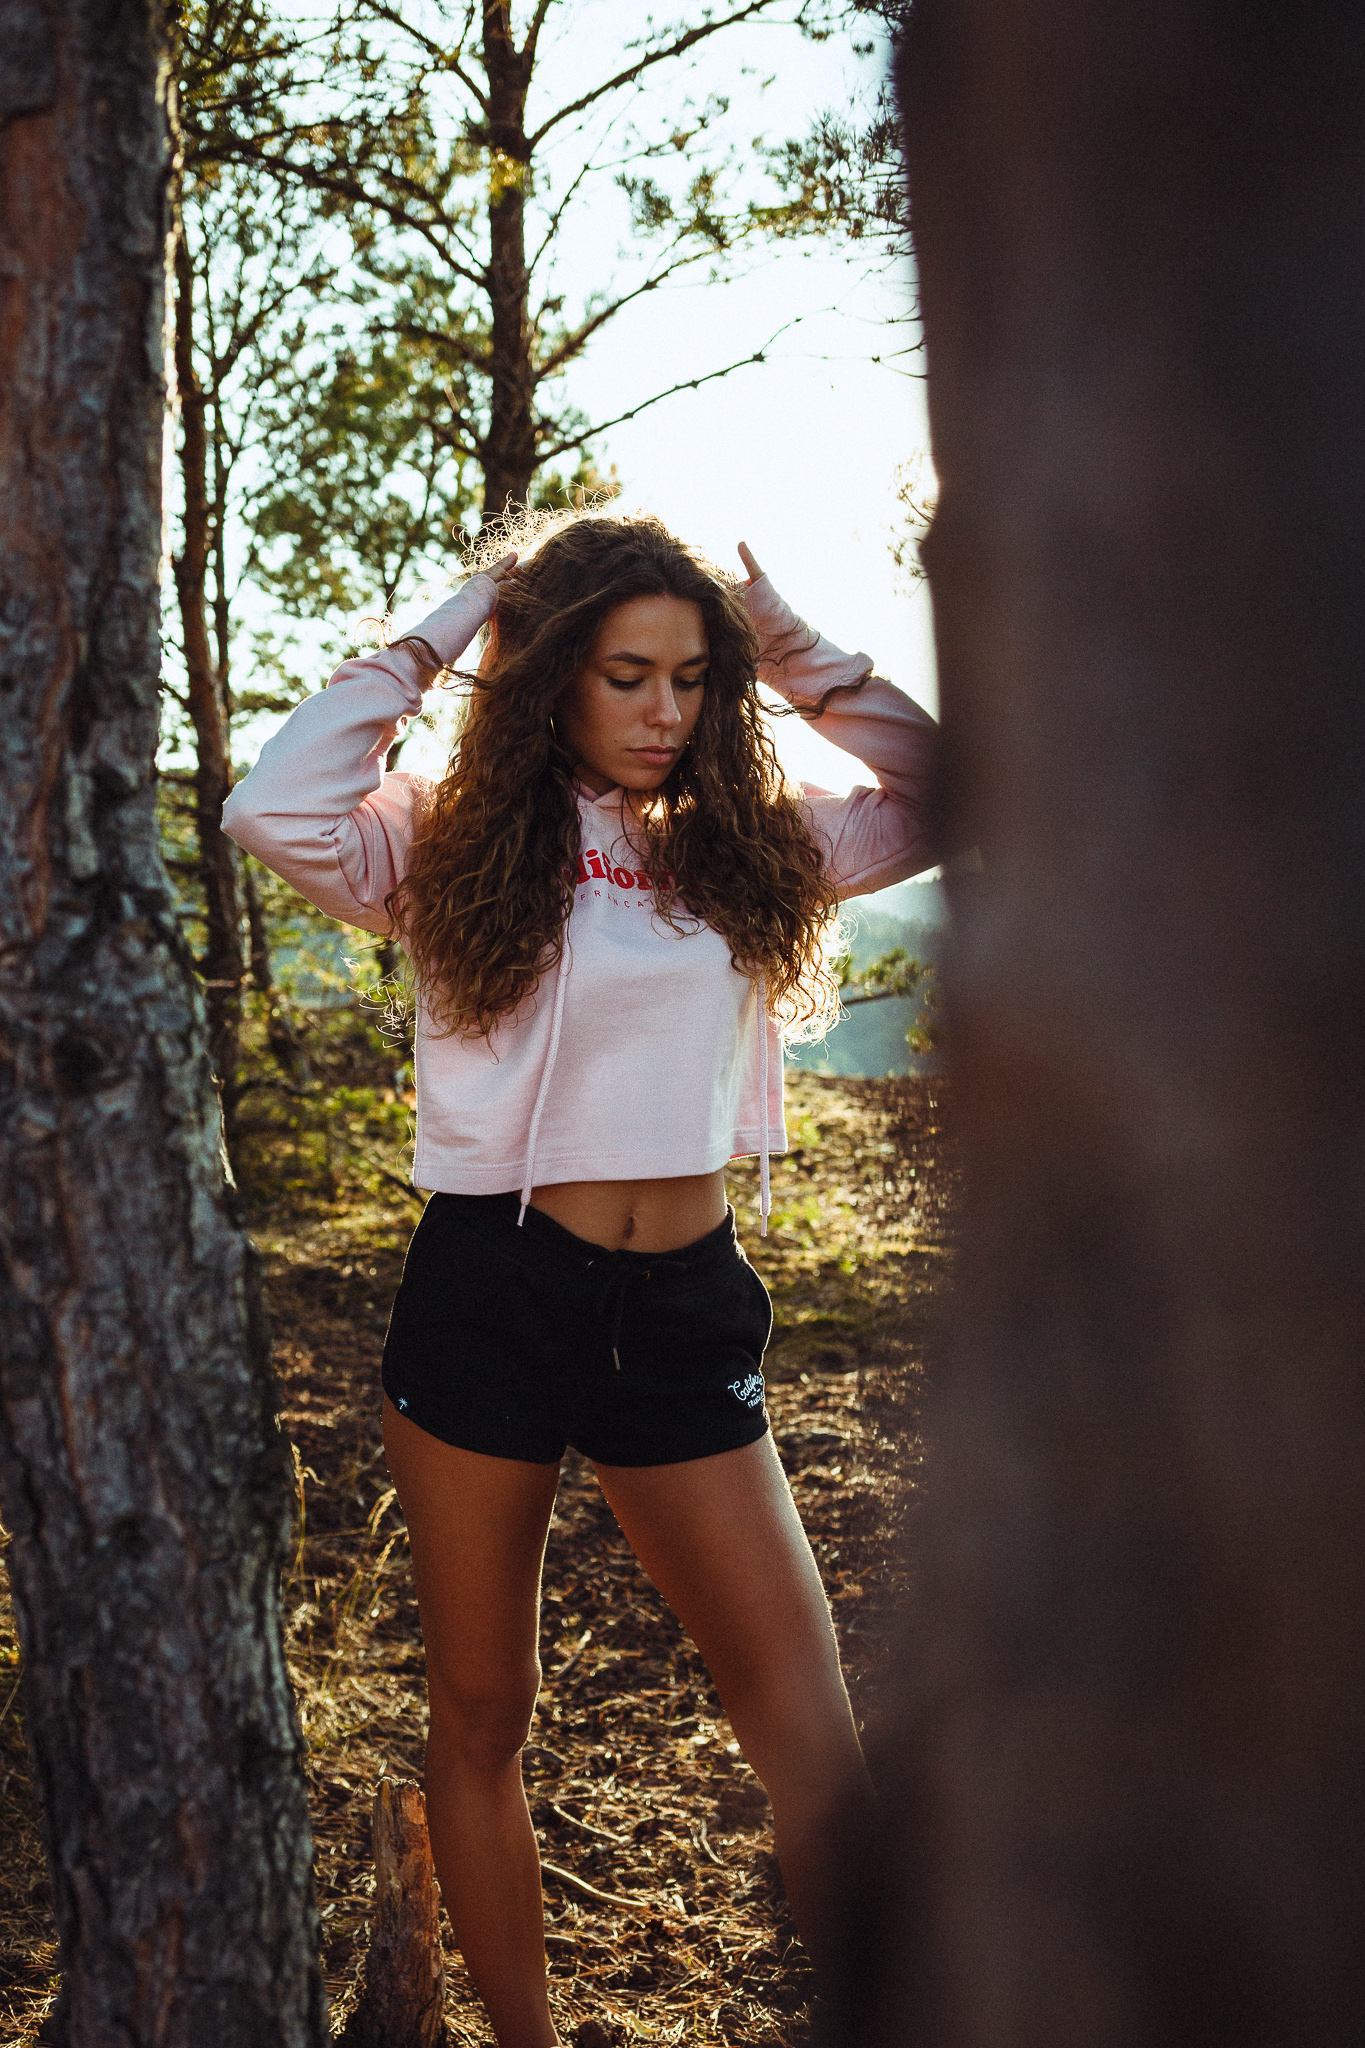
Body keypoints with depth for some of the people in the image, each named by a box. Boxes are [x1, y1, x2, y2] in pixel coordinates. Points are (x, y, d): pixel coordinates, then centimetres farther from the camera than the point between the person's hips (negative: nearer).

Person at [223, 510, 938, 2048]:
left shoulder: (737, 849, 10)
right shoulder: (457, 847, 0)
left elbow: (939, 801, 9)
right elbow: (274, 811, -16)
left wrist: (787, 648, 4)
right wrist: (431, 642, -8)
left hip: (685, 1305, 2)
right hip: (489, 1293, -2)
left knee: (815, 1746, -5)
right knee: (481, 1719, 10)